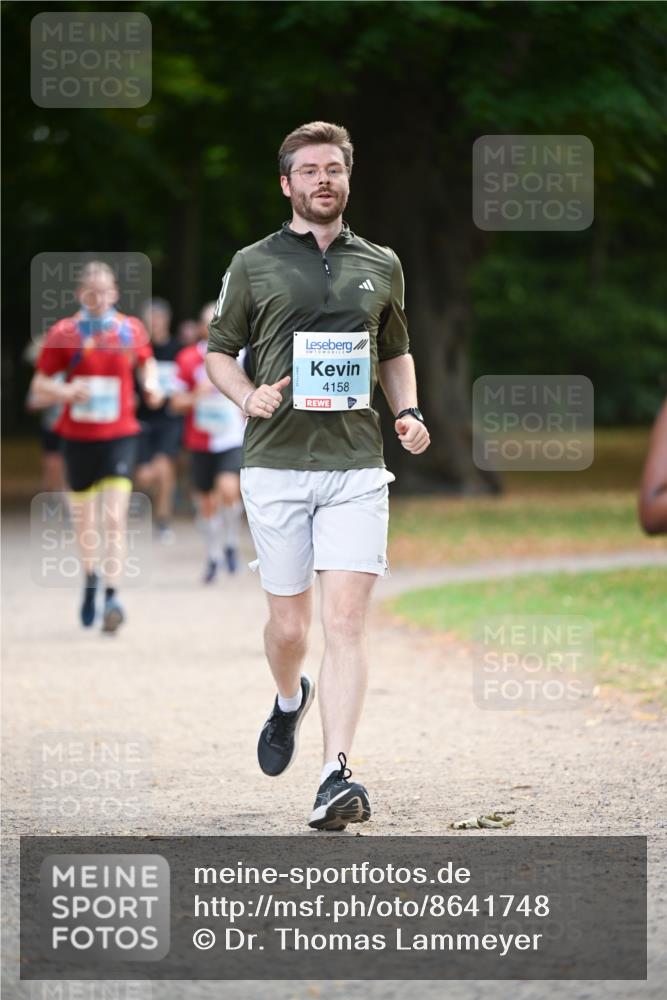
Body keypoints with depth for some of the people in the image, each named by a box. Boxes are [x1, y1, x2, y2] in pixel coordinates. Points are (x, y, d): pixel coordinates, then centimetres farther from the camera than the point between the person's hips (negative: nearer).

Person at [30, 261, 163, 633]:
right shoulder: (63, 333, -4)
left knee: (115, 518, -16)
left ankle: (112, 595, -19)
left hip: (120, 436, -1)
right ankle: (91, 579, 40)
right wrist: (66, 391, -20)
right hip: (78, 437, 1)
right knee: (85, 522, 13)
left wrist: (152, 385, 2)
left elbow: (147, 361, 22)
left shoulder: (132, 329, 1)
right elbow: (39, 384, 0)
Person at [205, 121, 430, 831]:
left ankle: (335, 775, -16)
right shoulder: (254, 265, 6)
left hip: (356, 465, 1)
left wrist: (408, 412, 6)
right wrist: (248, 396, -9)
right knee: (289, 623, 5)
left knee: (346, 620, -12)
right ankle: (289, 700, 40)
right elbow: (220, 352, 12)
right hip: (275, 464, -1)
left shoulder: (381, 266, 13)